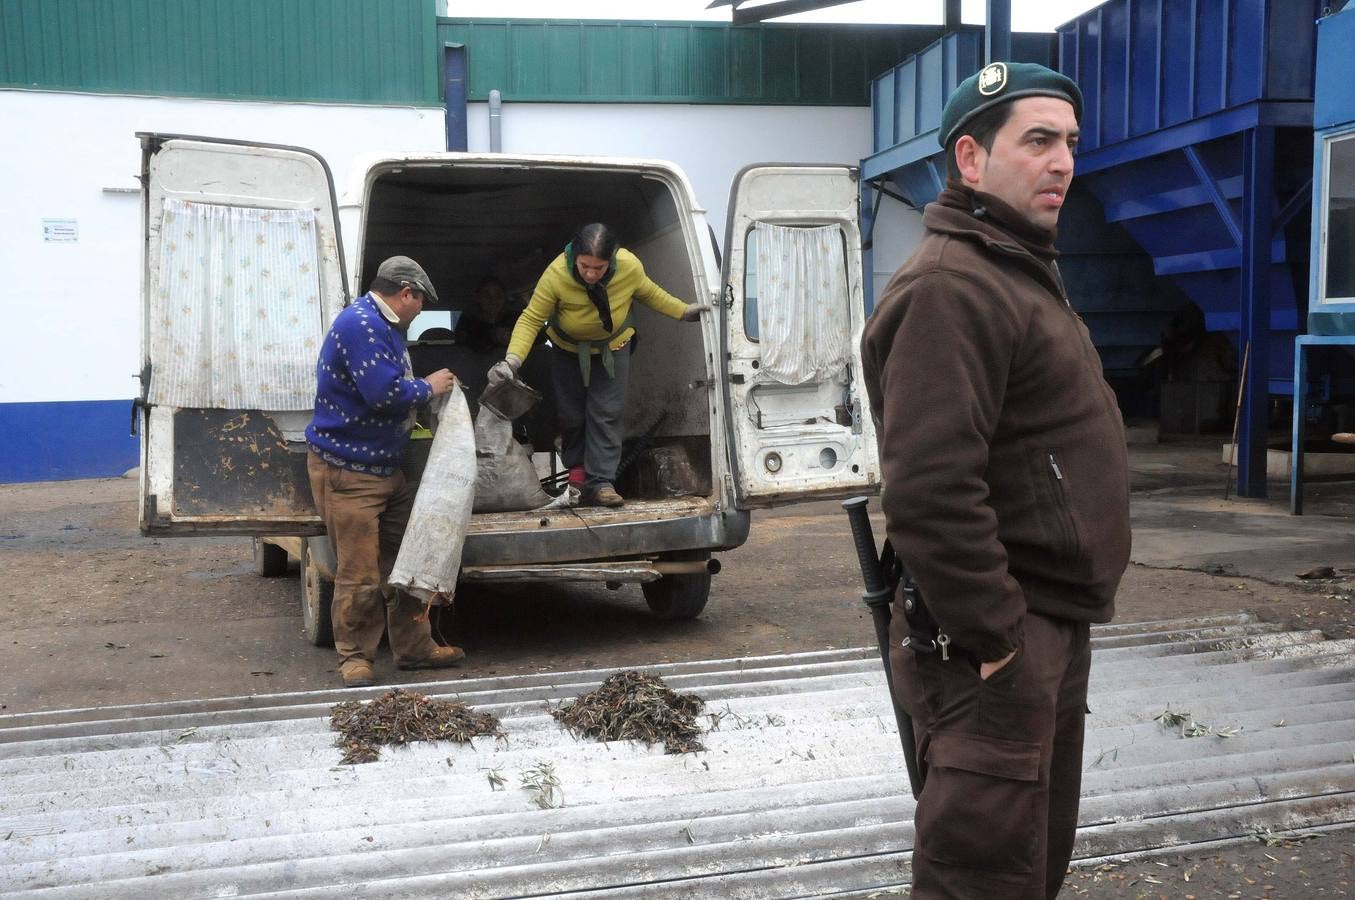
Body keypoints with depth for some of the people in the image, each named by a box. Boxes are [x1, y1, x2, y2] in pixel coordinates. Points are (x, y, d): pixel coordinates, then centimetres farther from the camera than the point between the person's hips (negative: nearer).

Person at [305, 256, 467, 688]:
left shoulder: (384, 325, 16)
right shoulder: (360, 323, -19)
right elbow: (384, 393, -25)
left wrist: (432, 386, 16)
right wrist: (427, 387, -10)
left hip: (385, 468, 10)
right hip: (347, 472, -10)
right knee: (360, 575, -4)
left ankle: (414, 647, 22)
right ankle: (355, 657, 10)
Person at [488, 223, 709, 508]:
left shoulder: (630, 266, -30)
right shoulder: (556, 274, -35)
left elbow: (648, 292, -5)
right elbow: (531, 319, -27)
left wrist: (684, 311, -2)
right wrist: (512, 360, -38)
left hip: (613, 348, 0)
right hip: (568, 350, 0)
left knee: (607, 413, -8)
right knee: (570, 414, 8)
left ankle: (600, 483, -5)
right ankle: (576, 468, 32)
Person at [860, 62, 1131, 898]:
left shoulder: (1021, 271, 16)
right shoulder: (950, 289, -19)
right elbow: (929, 493, -28)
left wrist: (1054, 628, 20)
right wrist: (996, 640, -22)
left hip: (1052, 628, 11)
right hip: (998, 645, -10)